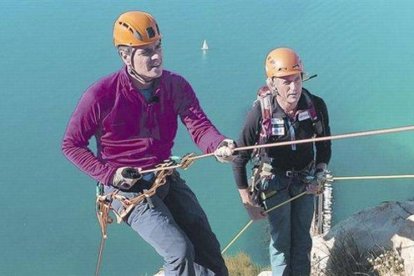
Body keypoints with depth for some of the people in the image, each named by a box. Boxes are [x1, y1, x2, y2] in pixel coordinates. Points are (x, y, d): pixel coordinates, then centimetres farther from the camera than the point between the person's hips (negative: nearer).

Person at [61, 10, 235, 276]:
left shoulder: (176, 85, -7)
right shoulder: (102, 95, -18)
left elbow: (199, 125, -18)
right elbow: (72, 144, -7)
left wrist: (218, 145, -41)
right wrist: (109, 174, -19)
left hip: (167, 179, 5)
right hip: (127, 187, -5)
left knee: (210, 252, 4)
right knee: (180, 251, -18)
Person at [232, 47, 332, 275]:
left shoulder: (316, 106, -18)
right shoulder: (261, 113, -26)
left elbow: (324, 144, 3)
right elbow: (240, 157, -15)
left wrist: (320, 176, -4)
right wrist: (247, 200, -12)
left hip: (305, 181, 3)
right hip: (274, 182, -3)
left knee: (302, 240, 13)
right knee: (281, 240, 1)